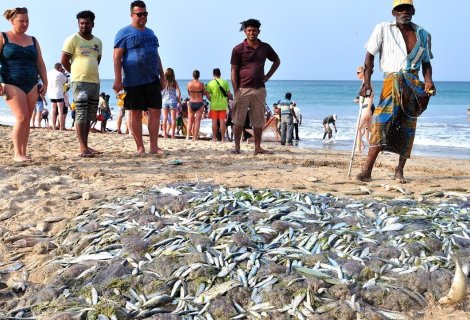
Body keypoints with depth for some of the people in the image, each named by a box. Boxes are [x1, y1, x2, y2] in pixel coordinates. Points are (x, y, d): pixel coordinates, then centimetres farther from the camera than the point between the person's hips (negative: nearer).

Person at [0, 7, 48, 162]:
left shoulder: (33, 40, 16)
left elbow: (40, 64, 17)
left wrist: (45, 83, 8)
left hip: (31, 85, 5)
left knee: (27, 120, 1)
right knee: (22, 117, -16)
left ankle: (23, 153, 6)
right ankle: (17, 154, -9)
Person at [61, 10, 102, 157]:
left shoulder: (98, 42, 14)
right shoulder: (73, 39, -4)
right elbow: (64, 61, -3)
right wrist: (77, 74, 5)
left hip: (95, 82, 6)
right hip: (80, 83, -6)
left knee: (89, 116, 9)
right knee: (81, 115, -8)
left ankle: (85, 146, 15)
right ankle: (82, 148, -10)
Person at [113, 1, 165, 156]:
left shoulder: (150, 33, 18)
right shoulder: (124, 33, -2)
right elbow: (117, 57, -8)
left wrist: (162, 76, 16)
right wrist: (118, 80, -16)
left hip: (153, 80, 6)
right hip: (133, 81, -5)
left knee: (155, 111, 2)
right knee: (135, 113, 1)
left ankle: (154, 146, 8)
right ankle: (140, 147, 8)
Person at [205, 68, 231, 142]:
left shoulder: (211, 83, -4)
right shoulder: (225, 82, -1)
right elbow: (229, 94, -1)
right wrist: (227, 101, 17)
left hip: (214, 105, -1)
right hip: (223, 105, 1)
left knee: (214, 121, 7)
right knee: (222, 121, 3)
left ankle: (214, 138, 10)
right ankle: (223, 138, 3)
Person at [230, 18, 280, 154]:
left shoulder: (265, 48, 8)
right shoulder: (238, 49, -1)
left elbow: (277, 61, 24)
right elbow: (233, 71, -2)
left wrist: (268, 76, 10)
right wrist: (235, 91, -10)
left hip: (259, 89, 3)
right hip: (243, 89, -3)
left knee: (258, 120, 6)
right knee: (238, 119, -1)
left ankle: (257, 147, 13)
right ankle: (237, 147, 7)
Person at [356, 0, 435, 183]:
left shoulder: (423, 35, 15)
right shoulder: (383, 29, 4)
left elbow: (426, 63, 19)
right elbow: (370, 55, 2)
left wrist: (428, 80, -1)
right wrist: (367, 82, -8)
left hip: (415, 84, 4)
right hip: (392, 80, -4)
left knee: (408, 128, 3)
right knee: (382, 122, -19)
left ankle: (400, 170, 14)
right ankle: (367, 169, -24)